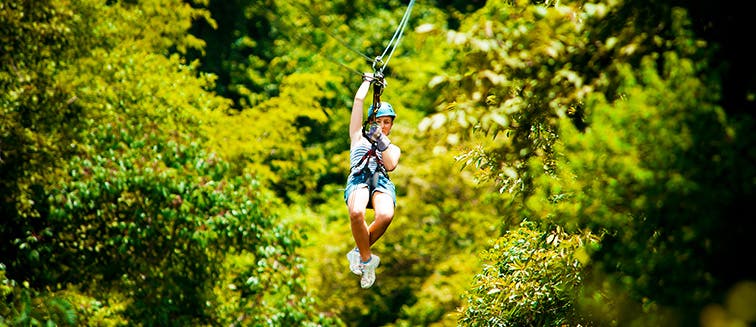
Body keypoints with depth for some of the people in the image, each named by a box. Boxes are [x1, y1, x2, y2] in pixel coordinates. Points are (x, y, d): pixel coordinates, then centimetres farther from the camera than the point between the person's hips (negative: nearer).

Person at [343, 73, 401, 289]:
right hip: (359, 180, -1)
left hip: (382, 182, 1)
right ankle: (367, 260, -17)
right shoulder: (359, 137, 31)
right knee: (356, 212, -39)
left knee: (385, 215, -37)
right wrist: (368, 80, 40)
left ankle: (359, 253, -12)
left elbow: (390, 165, 8)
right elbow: (359, 100, 29)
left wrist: (381, 141, 0)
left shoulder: (393, 148, 32)